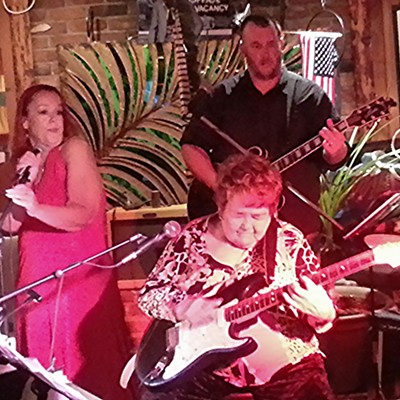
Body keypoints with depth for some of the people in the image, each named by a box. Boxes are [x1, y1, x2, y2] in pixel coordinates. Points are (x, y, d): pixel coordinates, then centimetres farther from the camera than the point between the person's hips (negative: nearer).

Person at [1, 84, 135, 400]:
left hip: (79, 277, -5)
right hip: (38, 279, 5)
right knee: (48, 365, 7)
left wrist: (36, 208, -34)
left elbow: (83, 214, -19)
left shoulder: (75, 149, -6)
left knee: (87, 365, -5)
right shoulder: (26, 161, 11)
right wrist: (26, 180, -8)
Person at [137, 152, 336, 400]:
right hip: (206, 360, 1)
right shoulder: (192, 238, 1)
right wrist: (182, 309, -14)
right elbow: (149, 294, 6)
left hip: (281, 362, 0)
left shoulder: (290, 243, 1)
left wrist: (322, 313, -21)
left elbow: (324, 310, 3)